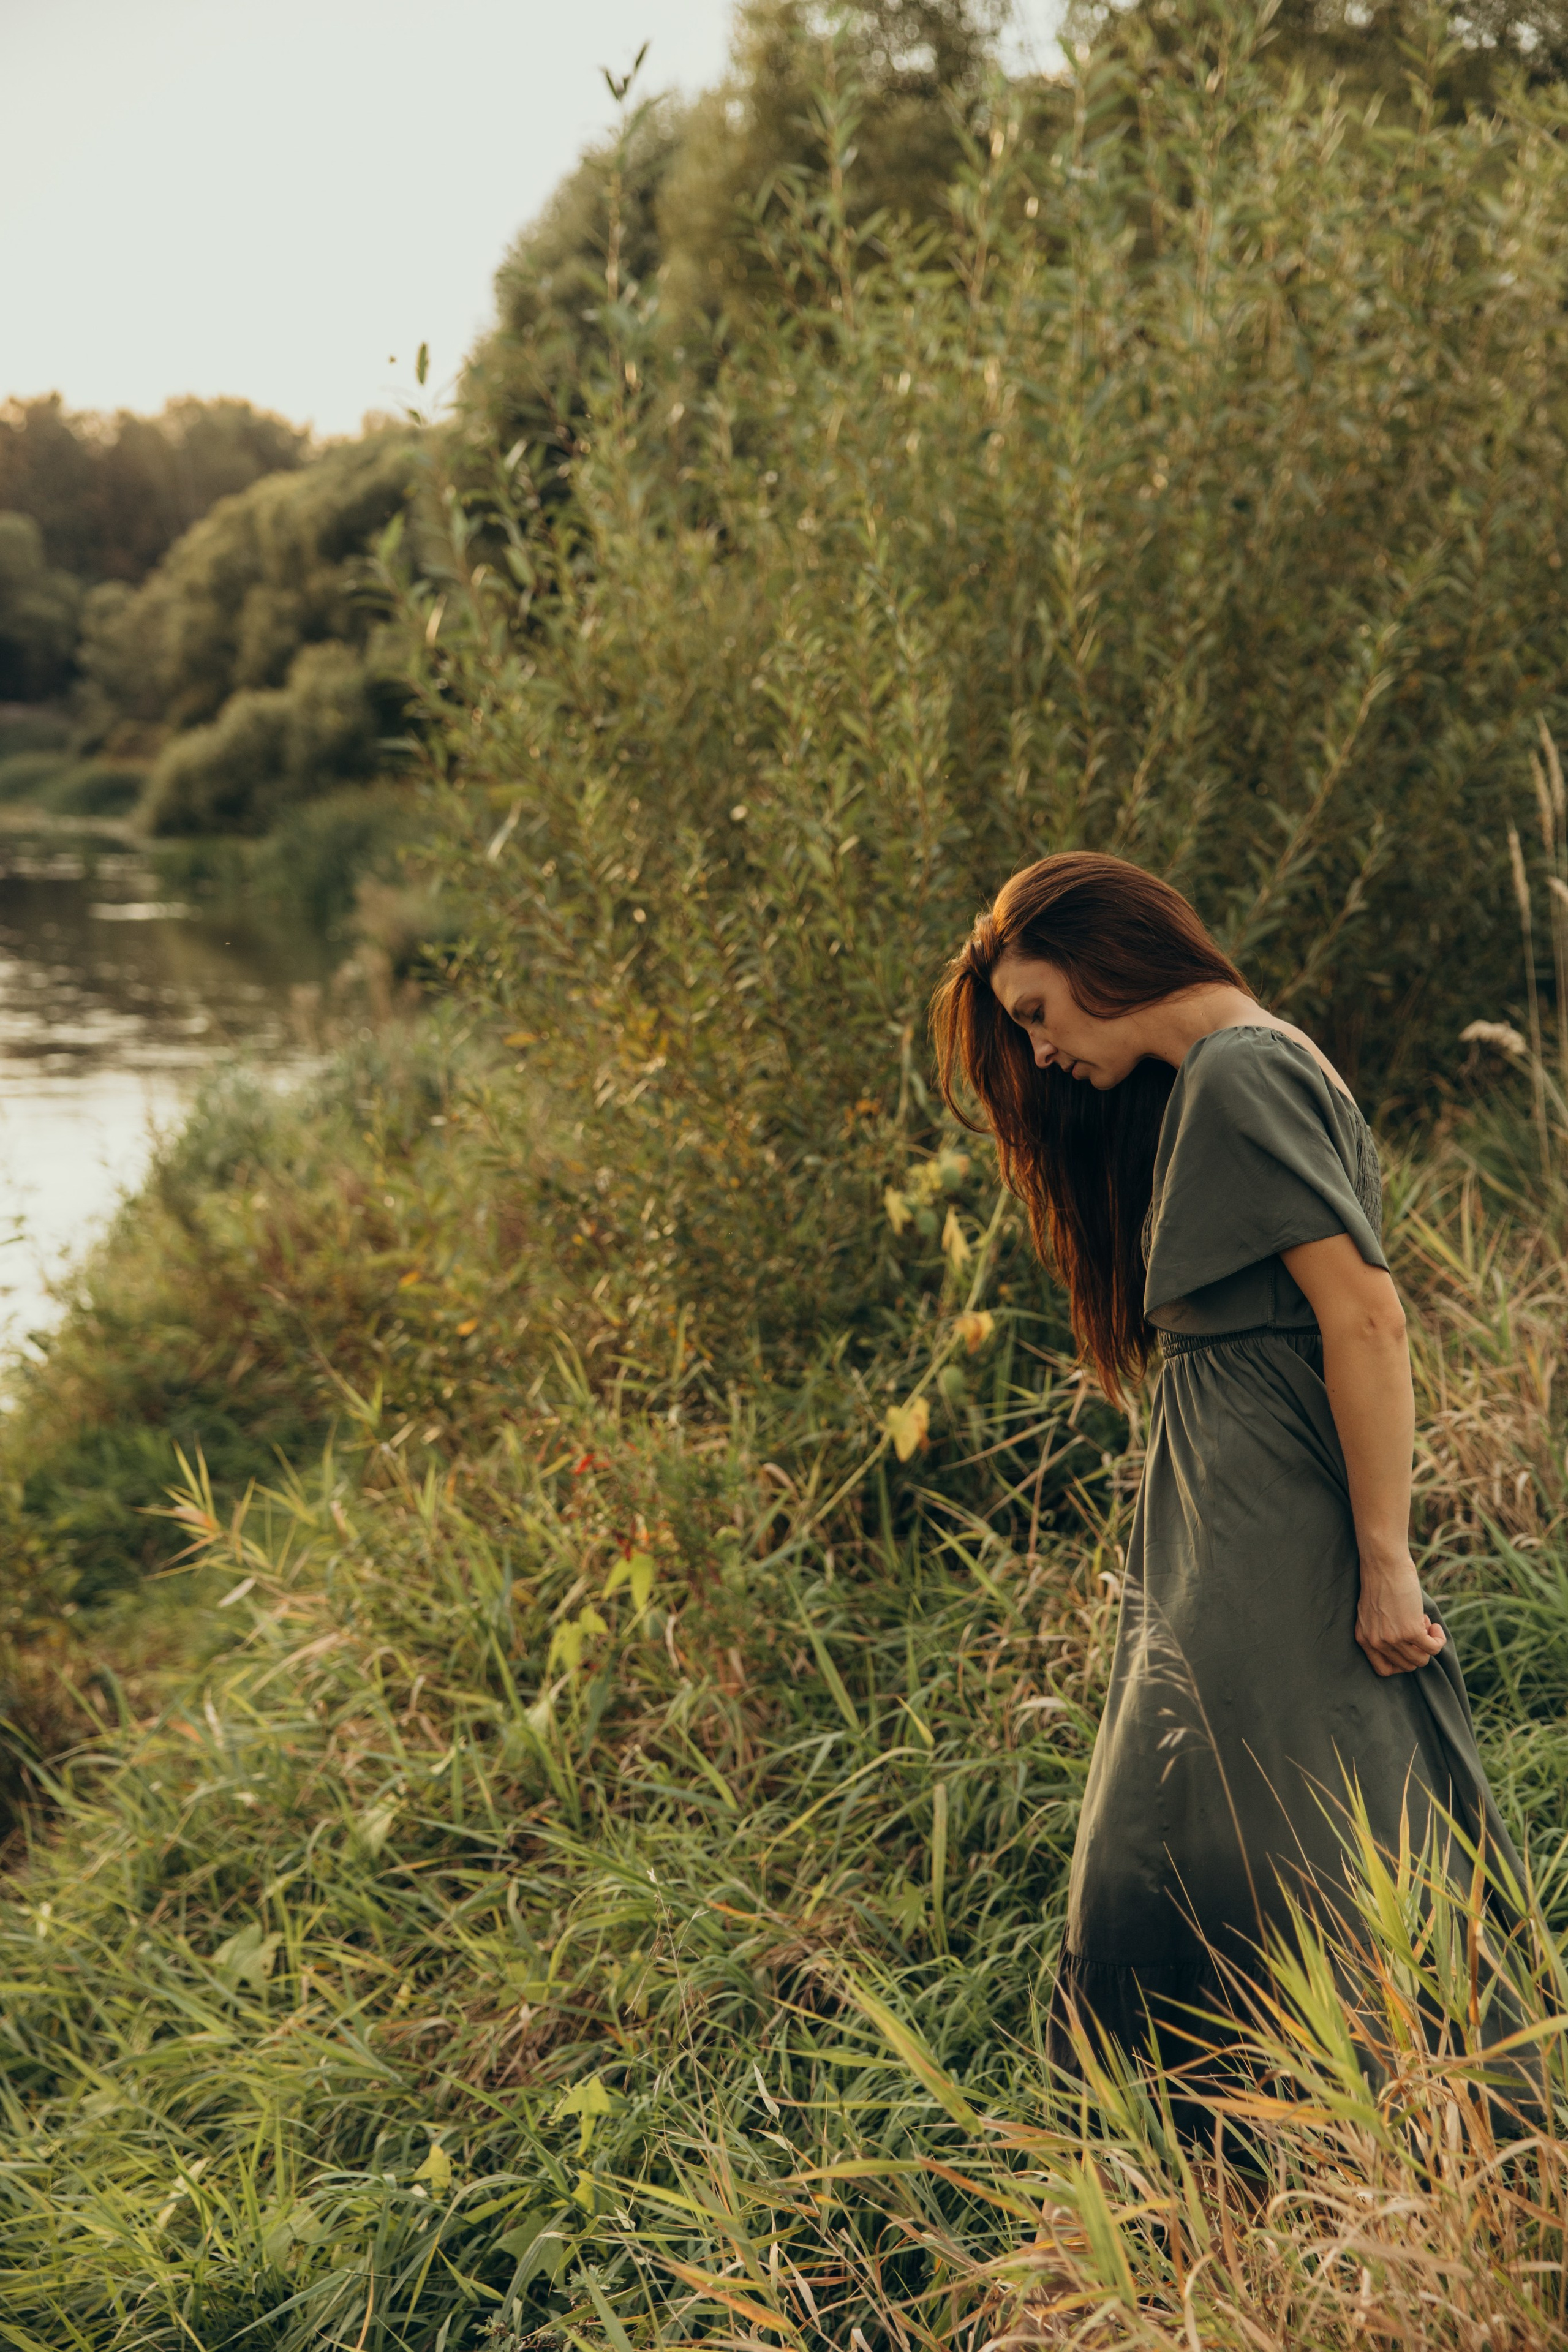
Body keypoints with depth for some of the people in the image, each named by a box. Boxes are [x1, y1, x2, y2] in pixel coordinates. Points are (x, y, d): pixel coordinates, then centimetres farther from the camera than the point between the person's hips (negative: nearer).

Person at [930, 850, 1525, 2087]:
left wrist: (1387, 1564, -20)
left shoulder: (1239, 1073, -12)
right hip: (1225, 1541, 10)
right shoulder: (1215, 1081, 17)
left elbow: (1367, 1319, -19)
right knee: (1171, 1854, 12)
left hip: (1280, 1544, -10)